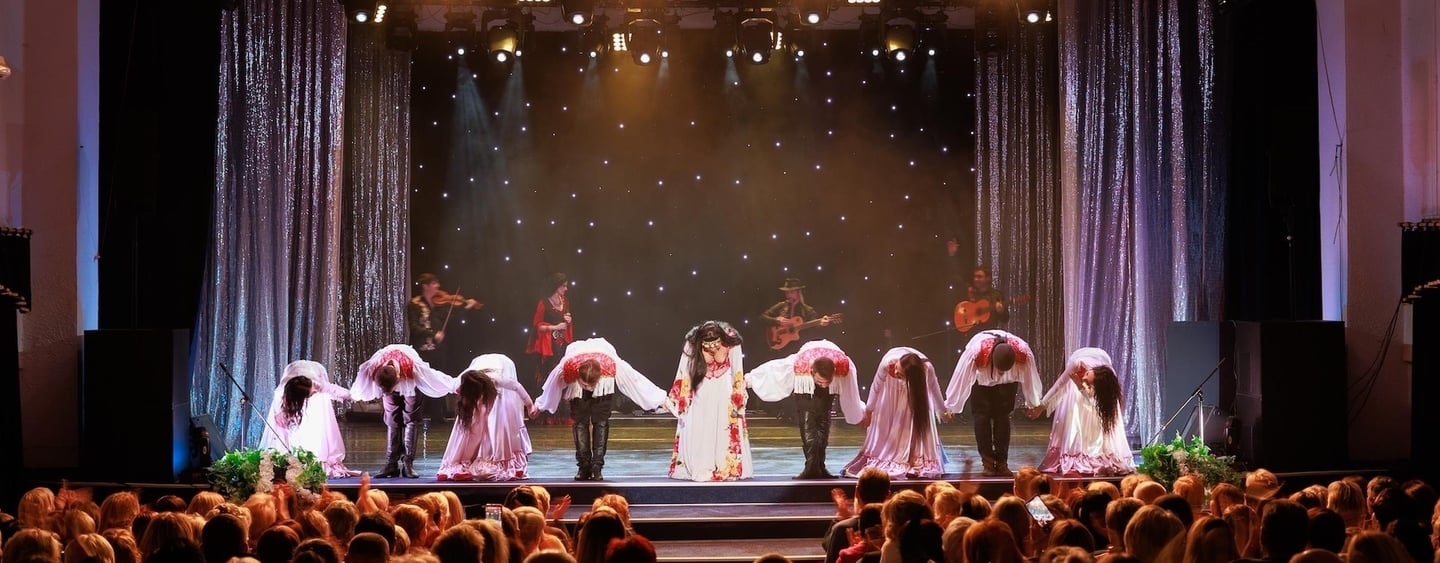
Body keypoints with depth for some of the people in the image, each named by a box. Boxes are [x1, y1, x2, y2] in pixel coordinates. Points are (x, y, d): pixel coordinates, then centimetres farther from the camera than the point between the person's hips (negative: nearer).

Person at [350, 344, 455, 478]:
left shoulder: (413, 368, -44)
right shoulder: (372, 369, -36)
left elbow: (434, 376, -28)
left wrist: (454, 387, -18)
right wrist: (352, 394, 6)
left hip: (410, 384, -2)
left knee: (410, 419, -10)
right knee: (391, 421, -5)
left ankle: (408, 463, -12)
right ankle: (391, 464, -5)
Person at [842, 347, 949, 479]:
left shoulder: (927, 369, -40)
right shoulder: (887, 363, -42)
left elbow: (934, 389, -16)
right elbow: (876, 387, -22)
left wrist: (942, 410, 2)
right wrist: (868, 412, -9)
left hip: (917, 386, 0)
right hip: (891, 388, 0)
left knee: (919, 423, -8)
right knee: (885, 423, 3)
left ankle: (917, 463, 1)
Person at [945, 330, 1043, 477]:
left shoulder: (1024, 353, -38)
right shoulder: (975, 352, -43)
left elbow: (1030, 379, -18)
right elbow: (961, 379, -30)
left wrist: (1033, 404, -2)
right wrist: (949, 406, -20)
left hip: (1007, 383, 1)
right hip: (981, 379, -1)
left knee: (1003, 416, -8)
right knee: (982, 416, -11)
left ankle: (1002, 464, -4)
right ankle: (987, 463, -7)